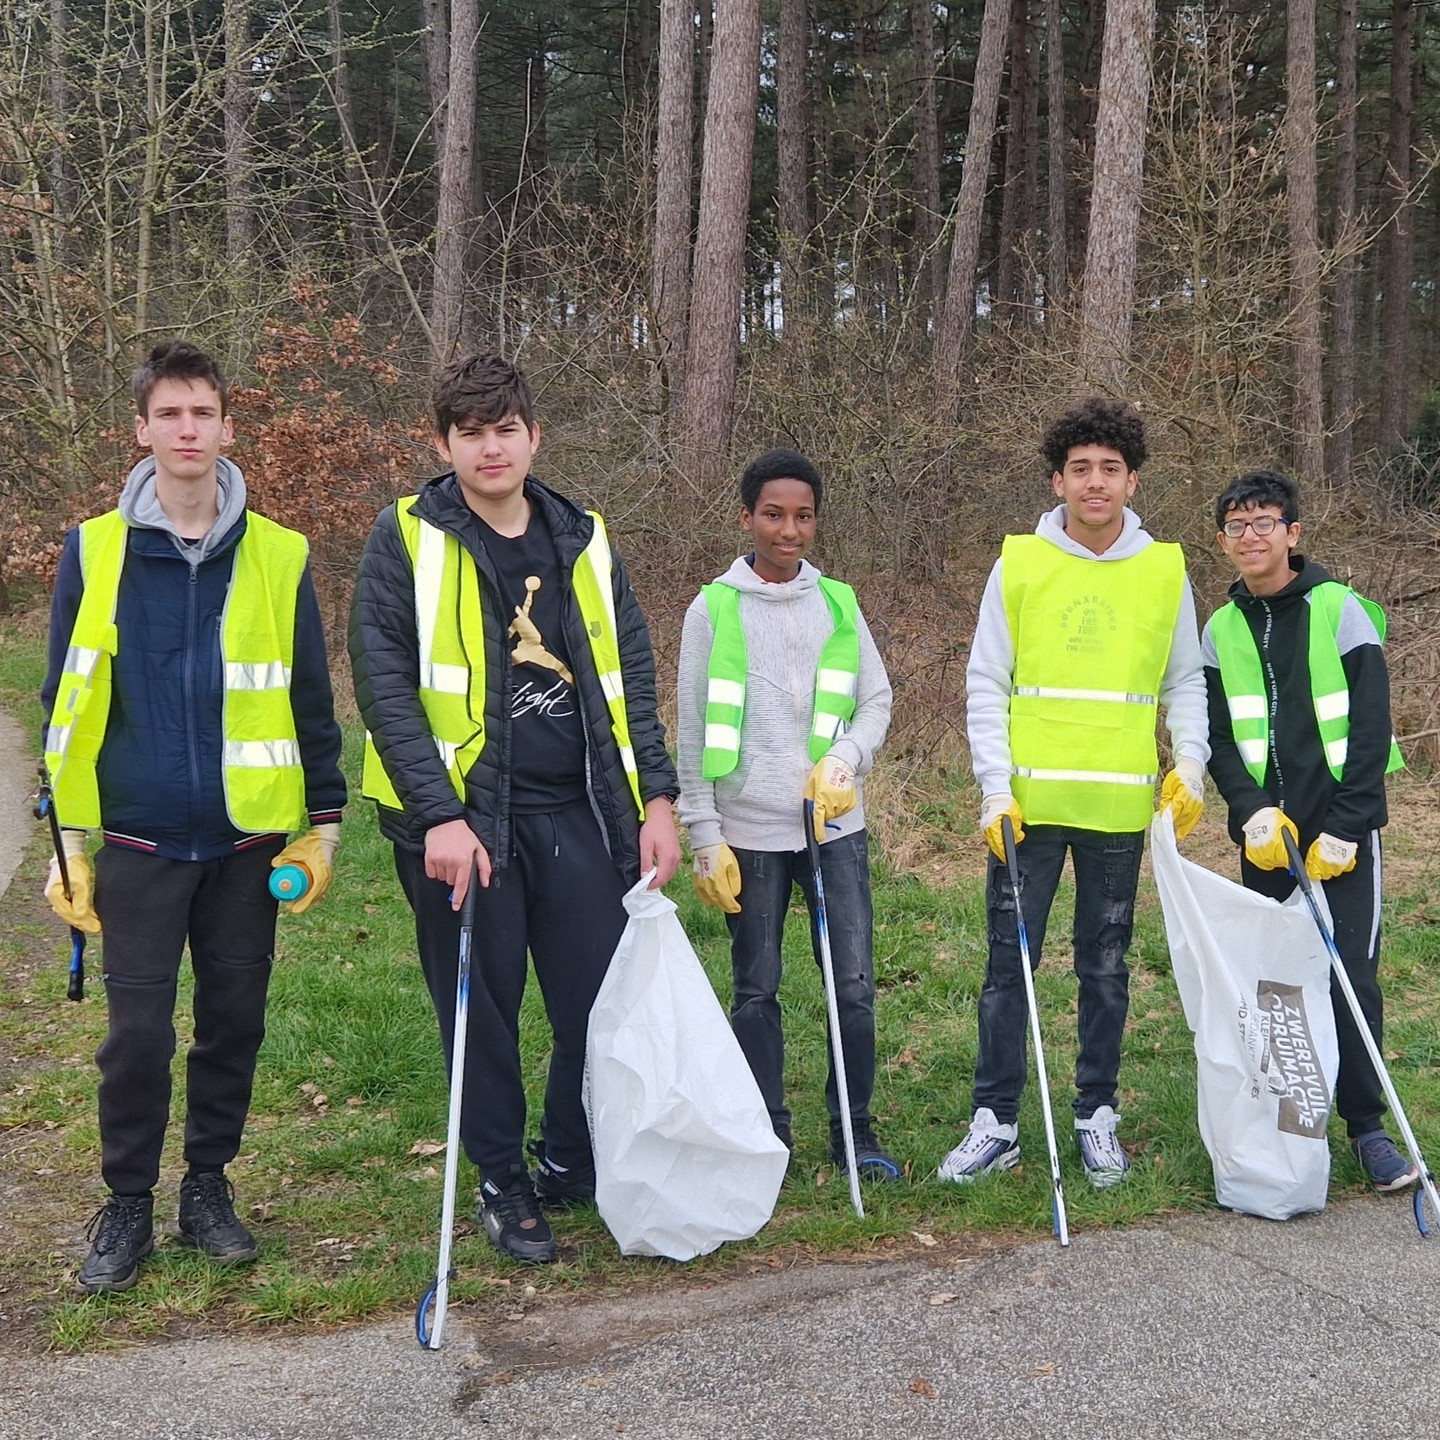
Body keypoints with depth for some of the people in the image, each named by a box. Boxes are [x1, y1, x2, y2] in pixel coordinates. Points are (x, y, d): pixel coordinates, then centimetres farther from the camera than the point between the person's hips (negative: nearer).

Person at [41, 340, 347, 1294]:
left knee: (235, 1023, 9)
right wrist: (70, 839, 1)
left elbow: (311, 702, 6)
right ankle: (129, 1205, 19)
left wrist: (325, 821, 4)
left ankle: (209, 1187, 26)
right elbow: (69, 704, 3)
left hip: (248, 840, 1)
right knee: (138, 1031, 1)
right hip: (139, 841, -1)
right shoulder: (95, 552, 0)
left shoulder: (279, 558, 0)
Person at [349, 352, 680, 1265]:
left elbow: (630, 675, 11)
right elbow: (385, 685, -10)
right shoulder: (408, 539, -3)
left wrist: (657, 798, 2)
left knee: (607, 999, 6)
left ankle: (575, 1167, 27)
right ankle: (503, 1182, 25)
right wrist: (439, 816, -18)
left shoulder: (583, 541, 10)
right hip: (462, 817, -3)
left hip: (579, 812, 4)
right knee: (483, 1009, 7)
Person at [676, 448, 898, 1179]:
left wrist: (845, 759, -12)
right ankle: (767, 1137, 19)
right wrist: (704, 836, -4)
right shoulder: (713, 609, -2)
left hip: (836, 824, 2)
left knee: (854, 984, 2)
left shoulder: (838, 602, 6)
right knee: (756, 989, 7)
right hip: (750, 831, -2)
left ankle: (854, 1131, 17)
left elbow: (877, 699, 8)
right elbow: (694, 732, -1)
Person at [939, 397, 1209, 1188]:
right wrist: (996, 786, -8)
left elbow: (1184, 682, 11)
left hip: (1120, 806, 1)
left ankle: (1097, 1116, 23)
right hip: (1028, 801, -1)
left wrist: (1190, 760, -4)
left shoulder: (1165, 569, 4)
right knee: (1010, 964, 3)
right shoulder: (1018, 563, 0)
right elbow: (986, 685, 1)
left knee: (1106, 968, 10)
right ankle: (995, 1122, 13)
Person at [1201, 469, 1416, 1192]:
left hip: (1339, 829, -3)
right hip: (1265, 832, 3)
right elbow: (1217, 736, 5)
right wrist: (1252, 810, -11)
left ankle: (1366, 1125, 7)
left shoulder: (1340, 608, -3)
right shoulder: (1220, 629, 8)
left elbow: (1371, 726, -7)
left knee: (1351, 972, -5)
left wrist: (1344, 828, -13)